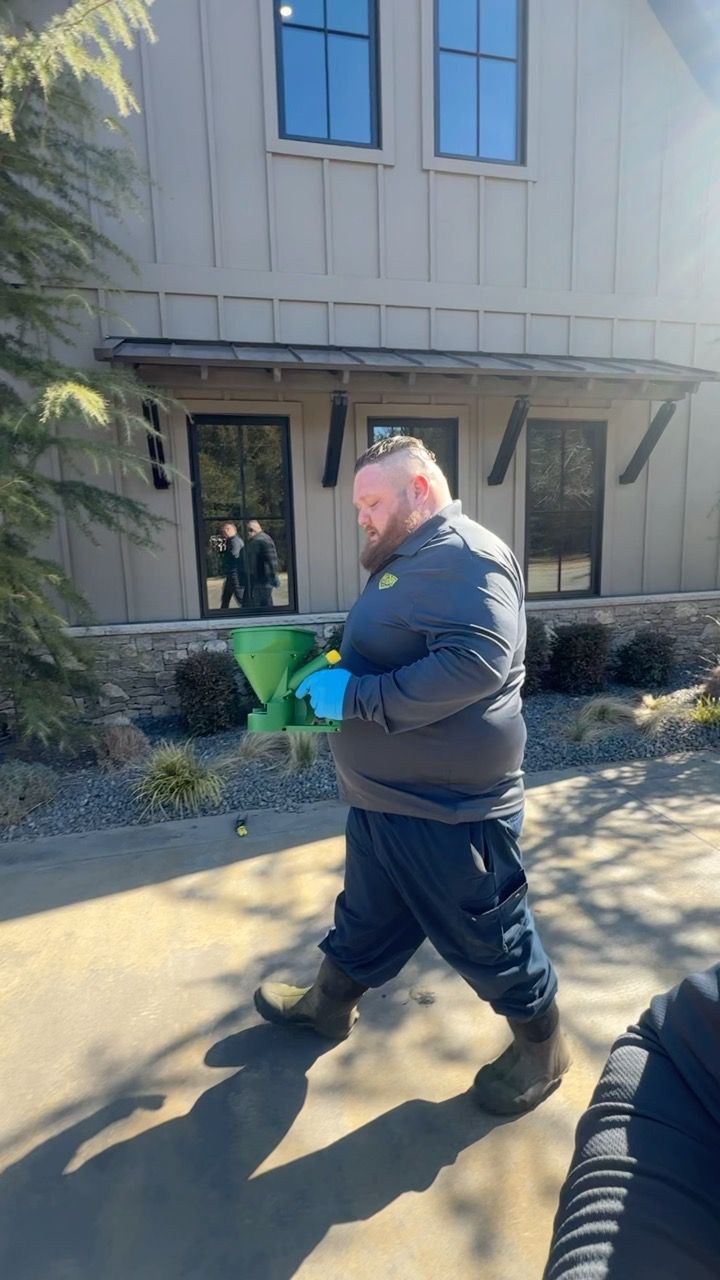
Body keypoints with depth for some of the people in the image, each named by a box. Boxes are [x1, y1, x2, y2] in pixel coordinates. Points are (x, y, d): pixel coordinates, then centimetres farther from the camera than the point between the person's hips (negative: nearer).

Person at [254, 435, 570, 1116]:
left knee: (485, 933, 12)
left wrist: (356, 696, -27)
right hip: (387, 795, 10)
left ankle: (542, 1048, 38)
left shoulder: (464, 556, -20)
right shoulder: (410, 559, 13)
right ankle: (329, 1002, 50)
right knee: (366, 911, 27)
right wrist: (330, 675, 7)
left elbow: (476, 663, -33)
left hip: (445, 804, -9)